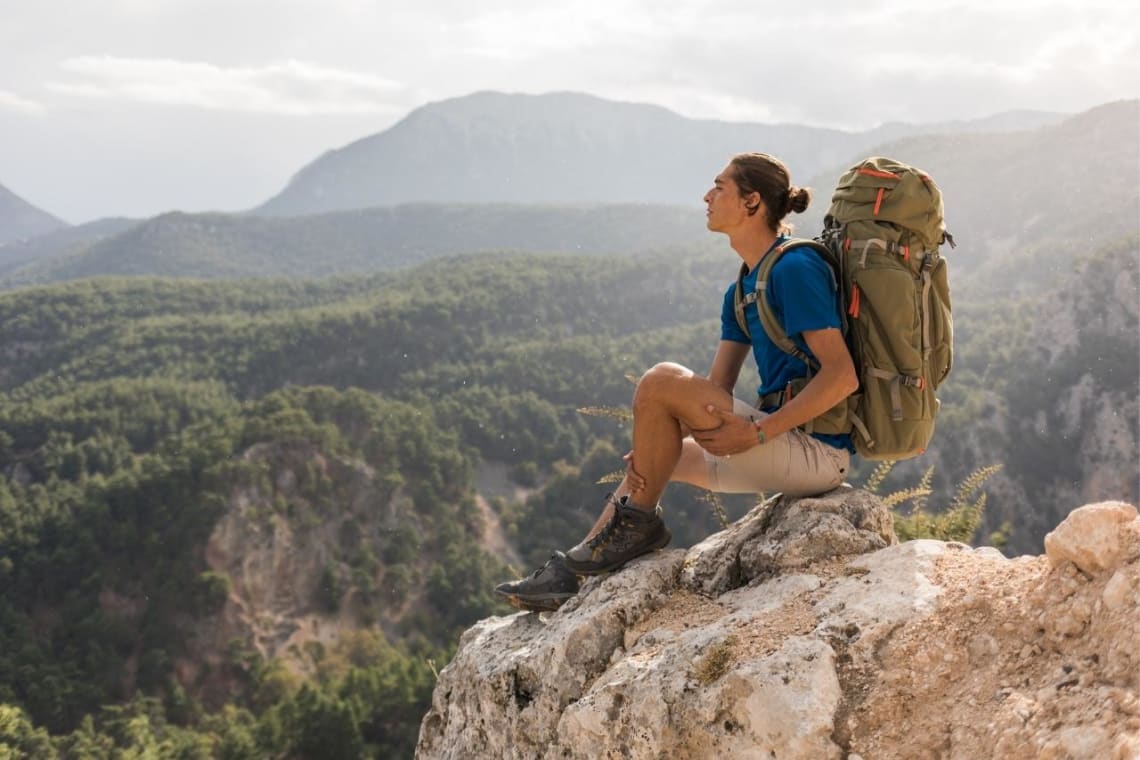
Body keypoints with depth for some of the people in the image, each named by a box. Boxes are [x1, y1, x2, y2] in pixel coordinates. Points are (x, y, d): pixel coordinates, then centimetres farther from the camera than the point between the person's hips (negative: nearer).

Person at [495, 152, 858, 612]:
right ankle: (570, 574, 13)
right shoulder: (741, 292, 15)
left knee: (661, 383, -19)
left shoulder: (795, 269, -14)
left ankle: (637, 523, -3)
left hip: (817, 450, -10)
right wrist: (651, 451, -4)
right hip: (789, 449, 10)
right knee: (655, 457, 18)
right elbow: (715, 393, 11)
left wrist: (758, 431, -24)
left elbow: (843, 375, -22)